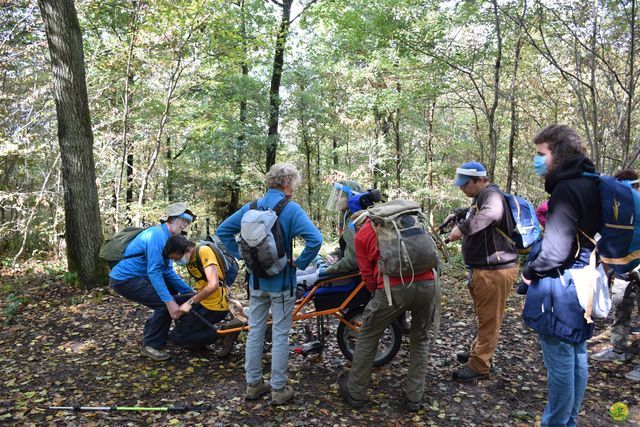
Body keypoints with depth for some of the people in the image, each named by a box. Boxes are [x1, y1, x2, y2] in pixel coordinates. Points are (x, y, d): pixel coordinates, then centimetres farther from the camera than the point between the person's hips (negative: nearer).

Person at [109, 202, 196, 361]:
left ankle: (151, 331, 31)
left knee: (172, 290, 20)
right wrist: (169, 301, -31)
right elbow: (153, 271, -28)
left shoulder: (165, 236, 10)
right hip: (124, 281, -10)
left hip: (135, 277, 10)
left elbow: (168, 272, 10)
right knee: (166, 303, -19)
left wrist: (190, 291, 5)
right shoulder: (157, 235, -21)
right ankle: (151, 345, -3)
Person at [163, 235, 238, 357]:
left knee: (176, 337, -3)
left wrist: (190, 302, -22)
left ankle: (223, 333, -7)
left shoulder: (204, 251, -20)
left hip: (215, 307, -9)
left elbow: (213, 285, -28)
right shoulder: (190, 257, 6)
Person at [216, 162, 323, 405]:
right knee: (280, 335, 6)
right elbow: (315, 239, -26)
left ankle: (253, 384, 25)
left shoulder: (251, 207, 2)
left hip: (257, 280, 5)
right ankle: (279, 389, 15)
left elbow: (223, 231, 7)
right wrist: (300, 263, -12)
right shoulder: (291, 208, -14)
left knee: (255, 331, 14)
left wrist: (242, 255, 7)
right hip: (281, 282, -5)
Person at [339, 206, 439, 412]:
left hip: (395, 287, -3)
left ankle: (355, 393, 31)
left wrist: (378, 294, 30)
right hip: (428, 283, 4)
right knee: (420, 340, 25)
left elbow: (368, 275, 13)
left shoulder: (361, 236, 16)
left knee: (367, 339, 18)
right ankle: (414, 397, 29)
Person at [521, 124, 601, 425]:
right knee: (577, 356, 18)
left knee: (560, 363, 2)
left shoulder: (566, 190, -21)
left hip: (561, 289, -10)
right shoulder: (590, 183, 9)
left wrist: (529, 271, -9)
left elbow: (554, 252, -25)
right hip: (583, 283, 10)